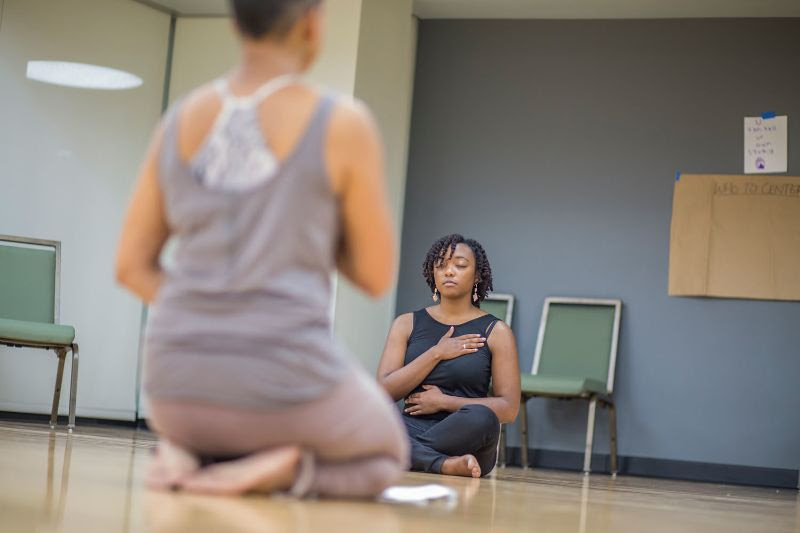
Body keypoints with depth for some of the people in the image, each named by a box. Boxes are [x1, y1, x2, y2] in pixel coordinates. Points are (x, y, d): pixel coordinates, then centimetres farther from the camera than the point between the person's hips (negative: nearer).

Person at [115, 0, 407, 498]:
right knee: (385, 455, 30)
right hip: (285, 383, -5)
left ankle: (190, 455, 5)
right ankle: (280, 470, -4)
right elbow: (377, 275, -2)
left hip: (180, 382, 5)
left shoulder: (180, 119, 6)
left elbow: (133, 267, 9)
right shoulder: (344, 124, -8)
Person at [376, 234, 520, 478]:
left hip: (464, 438, -1)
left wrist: (443, 402, -8)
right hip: (411, 429, 2)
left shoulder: (495, 331, 6)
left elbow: (508, 408, -1)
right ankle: (445, 464, -36)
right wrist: (436, 353, -6)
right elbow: (385, 391, 1)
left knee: (480, 417, -38)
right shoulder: (407, 324, 12)